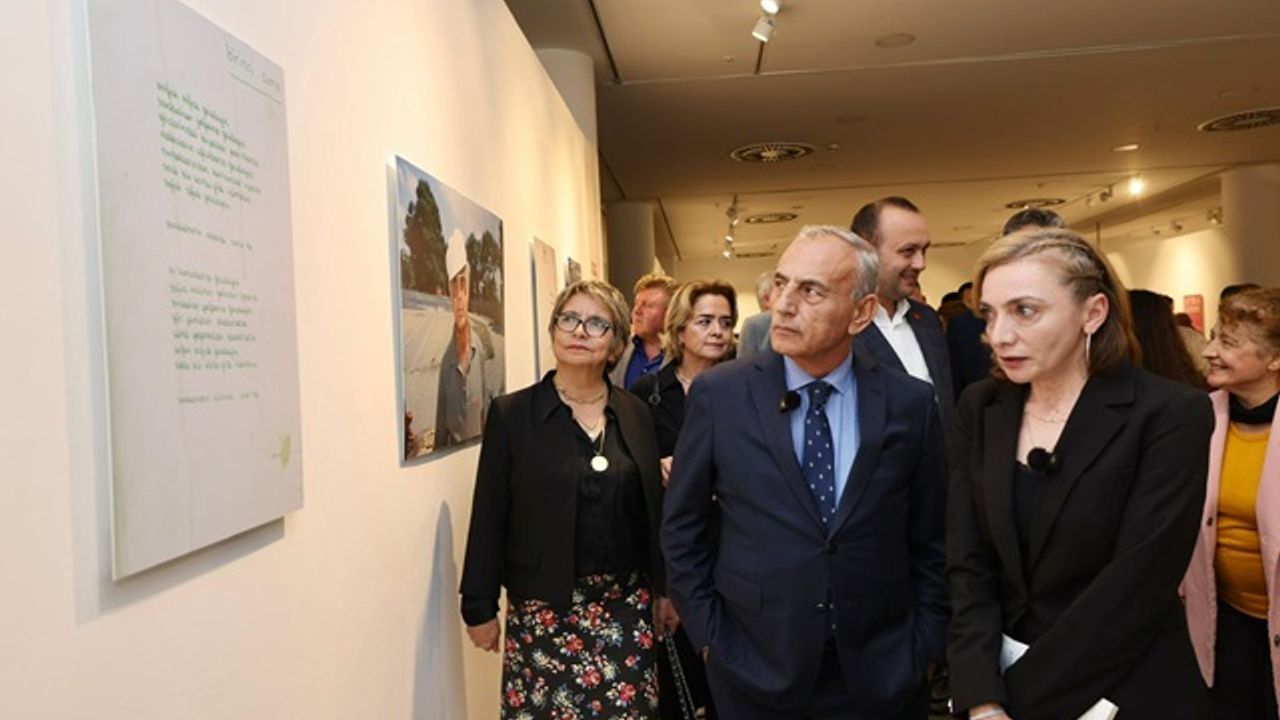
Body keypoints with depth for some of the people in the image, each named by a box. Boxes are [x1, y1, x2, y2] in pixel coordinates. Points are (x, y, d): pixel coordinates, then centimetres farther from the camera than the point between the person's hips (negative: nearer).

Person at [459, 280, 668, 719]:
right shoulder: (512, 413, -5)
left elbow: (653, 508, 9)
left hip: (626, 604, 3)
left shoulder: (635, 413, 5)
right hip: (544, 606, -3)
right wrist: (480, 608, -4)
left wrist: (664, 587, 11)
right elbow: (489, 518, -5)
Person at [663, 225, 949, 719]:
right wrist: (710, 637, -1)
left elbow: (930, 539, 4)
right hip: (755, 670, 0)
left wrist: (925, 644, 2)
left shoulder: (910, 403, -6)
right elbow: (682, 529, 0)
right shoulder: (718, 394, -9)